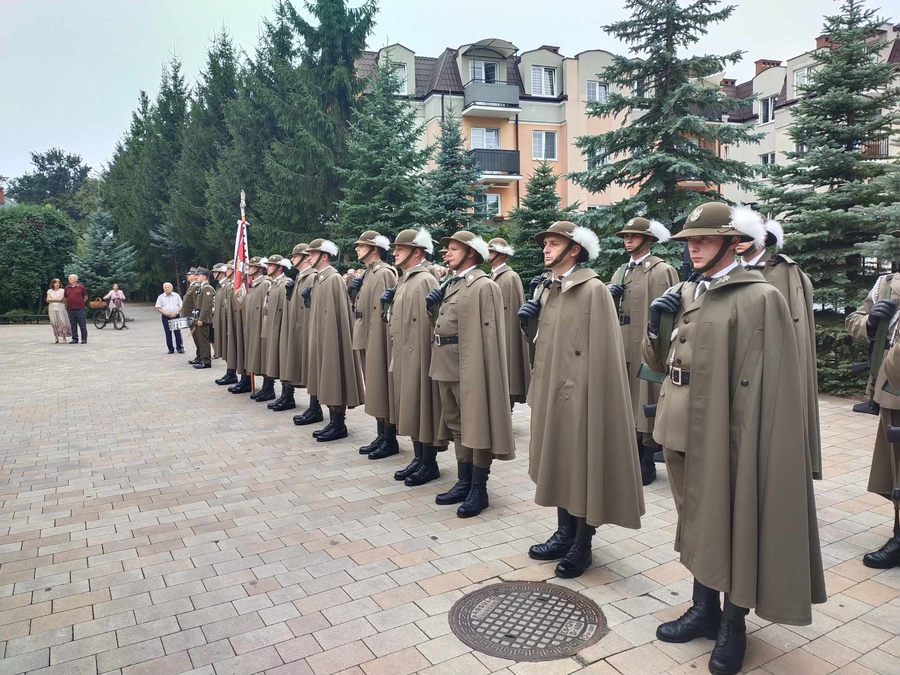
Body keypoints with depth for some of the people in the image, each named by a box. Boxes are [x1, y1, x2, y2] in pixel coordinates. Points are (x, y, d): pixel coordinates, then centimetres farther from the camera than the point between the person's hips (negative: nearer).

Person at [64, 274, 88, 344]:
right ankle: (75, 339, 13)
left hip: (79, 309, -4)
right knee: (73, 325, 7)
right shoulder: (66, 288, 10)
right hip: (70, 309, 4)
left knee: (82, 325, -2)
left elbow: (85, 297, 7)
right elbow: (66, 298, 20)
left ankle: (84, 338, 5)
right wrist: (67, 305, 11)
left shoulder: (81, 287, 1)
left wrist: (80, 303, 5)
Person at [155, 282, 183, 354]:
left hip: (176, 316, 0)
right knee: (168, 333, 1)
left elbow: (181, 306, 7)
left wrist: (176, 312, -11)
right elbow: (158, 308, 1)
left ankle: (180, 347, 2)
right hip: (165, 317, 0)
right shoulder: (160, 297, 5)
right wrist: (167, 314, -12)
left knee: (178, 332, -5)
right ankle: (171, 349, 7)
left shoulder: (176, 295, 8)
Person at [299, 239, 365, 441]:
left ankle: (339, 425, 4)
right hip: (321, 337, 10)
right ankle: (333, 422, 20)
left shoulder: (334, 278, -14)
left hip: (331, 337, -10)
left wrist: (331, 339, -20)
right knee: (327, 380, 12)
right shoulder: (319, 278, 15)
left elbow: (336, 312, -19)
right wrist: (308, 297, 8)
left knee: (335, 379, -3)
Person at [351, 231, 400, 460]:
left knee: (382, 388, -3)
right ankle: (382, 436, 23)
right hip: (365, 339, 10)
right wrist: (353, 290, 1)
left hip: (379, 339, -10)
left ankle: (390, 440, 7)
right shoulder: (365, 273, 16)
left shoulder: (384, 273, -13)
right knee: (374, 389, 14)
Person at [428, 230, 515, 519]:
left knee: (477, 426, 1)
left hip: (470, 368, -9)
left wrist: (480, 372, -20)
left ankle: (479, 490, 11)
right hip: (448, 367, 9)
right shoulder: (451, 284, 15)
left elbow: (488, 335, -16)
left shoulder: (484, 286, -10)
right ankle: (464, 483, 27)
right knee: (457, 426, 15)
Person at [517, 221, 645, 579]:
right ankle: (565, 534, 31)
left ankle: (582, 545, 19)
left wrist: (591, 396, -19)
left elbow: (600, 351, -17)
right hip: (552, 392, 8)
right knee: (558, 463, 16)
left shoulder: (594, 290, -12)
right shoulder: (549, 291, 12)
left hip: (579, 394, -8)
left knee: (583, 466, 4)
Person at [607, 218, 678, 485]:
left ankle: (647, 465, 12)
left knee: (647, 405, 0)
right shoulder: (620, 272, 17)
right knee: (629, 404, 12)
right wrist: (609, 296, -3)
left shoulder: (662, 270, -5)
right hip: (623, 348, 7)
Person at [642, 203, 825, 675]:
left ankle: (733, 623, 28)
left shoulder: (760, 298, -11)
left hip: (724, 432, -6)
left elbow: (764, 383, -15)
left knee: (732, 522, 9)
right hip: (681, 428, 7)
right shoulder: (684, 295, 10)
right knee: (695, 519, 18)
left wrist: (745, 440, -17)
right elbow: (659, 362, 14)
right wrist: (655, 323, -3)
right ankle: (704, 609, 36)